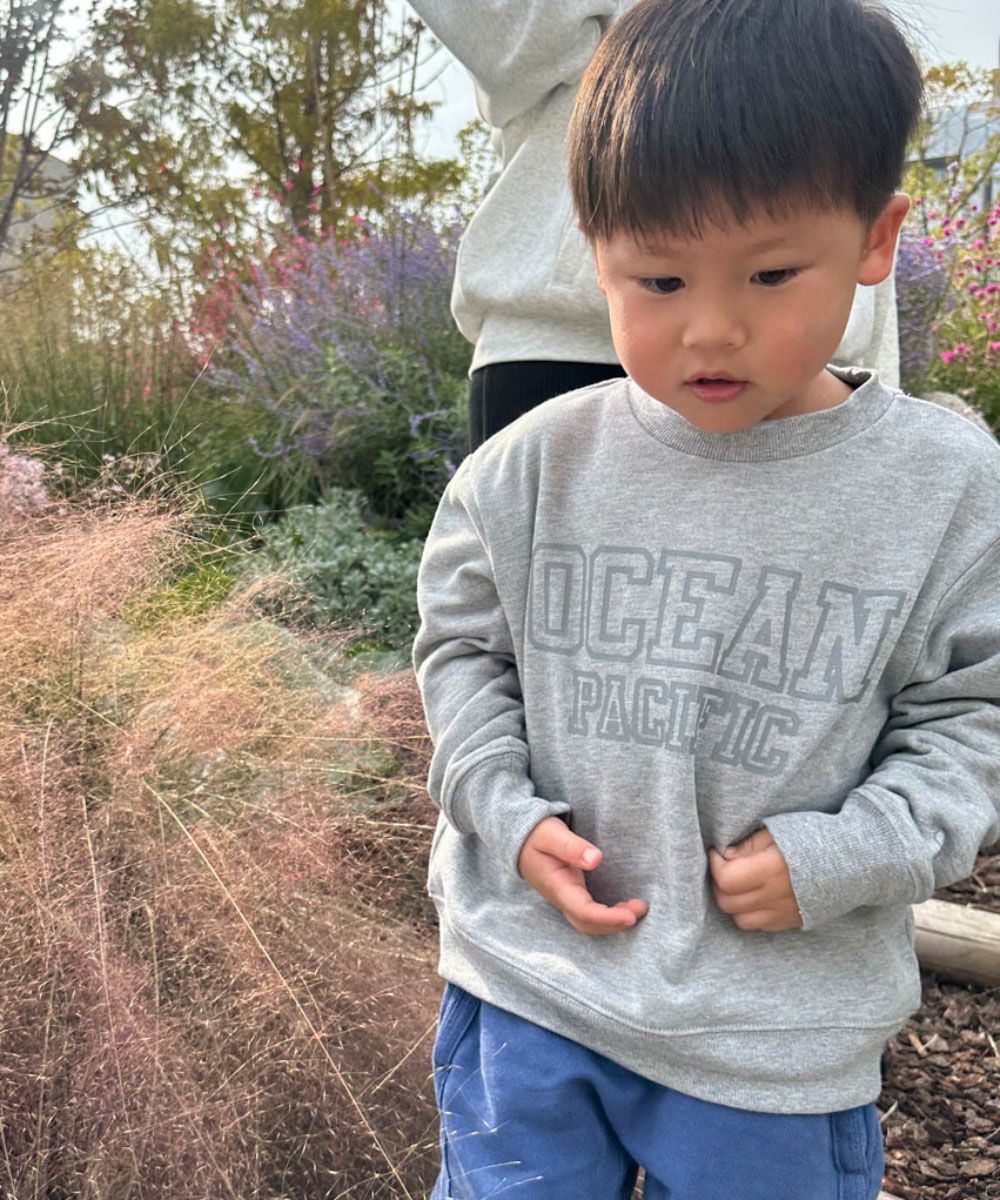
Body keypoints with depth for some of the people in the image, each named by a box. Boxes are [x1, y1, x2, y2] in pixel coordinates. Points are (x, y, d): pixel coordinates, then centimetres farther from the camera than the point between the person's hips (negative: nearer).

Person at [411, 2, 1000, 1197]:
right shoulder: (535, 466, -7)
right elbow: (462, 644, 6)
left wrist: (842, 858, -16)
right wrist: (509, 816, -8)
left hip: (781, 1032, 0)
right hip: (528, 980, 1)